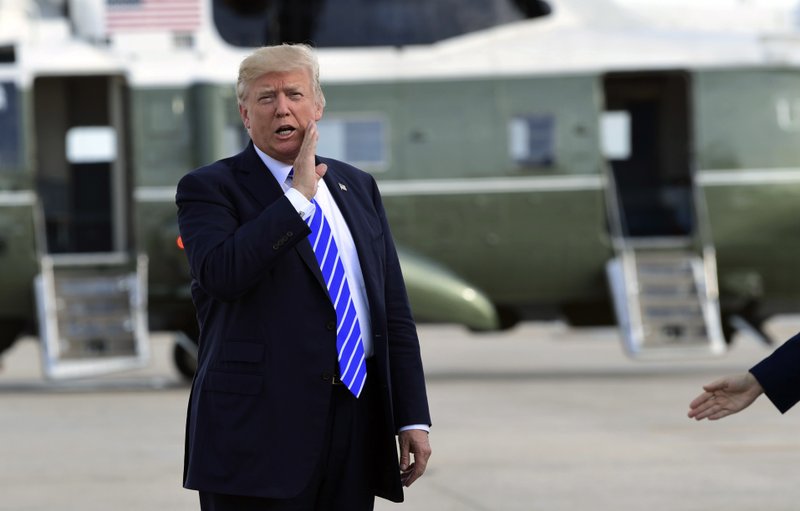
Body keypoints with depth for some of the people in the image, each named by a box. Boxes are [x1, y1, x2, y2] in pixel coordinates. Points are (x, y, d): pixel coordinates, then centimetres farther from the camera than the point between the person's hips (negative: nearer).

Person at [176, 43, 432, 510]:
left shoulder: (358, 187, 16)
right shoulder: (210, 188, 0)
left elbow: (393, 310, 15)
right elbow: (220, 274, -20)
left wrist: (412, 417, 8)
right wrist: (298, 196, -14)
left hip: (357, 420, 5)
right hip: (260, 424, -5)